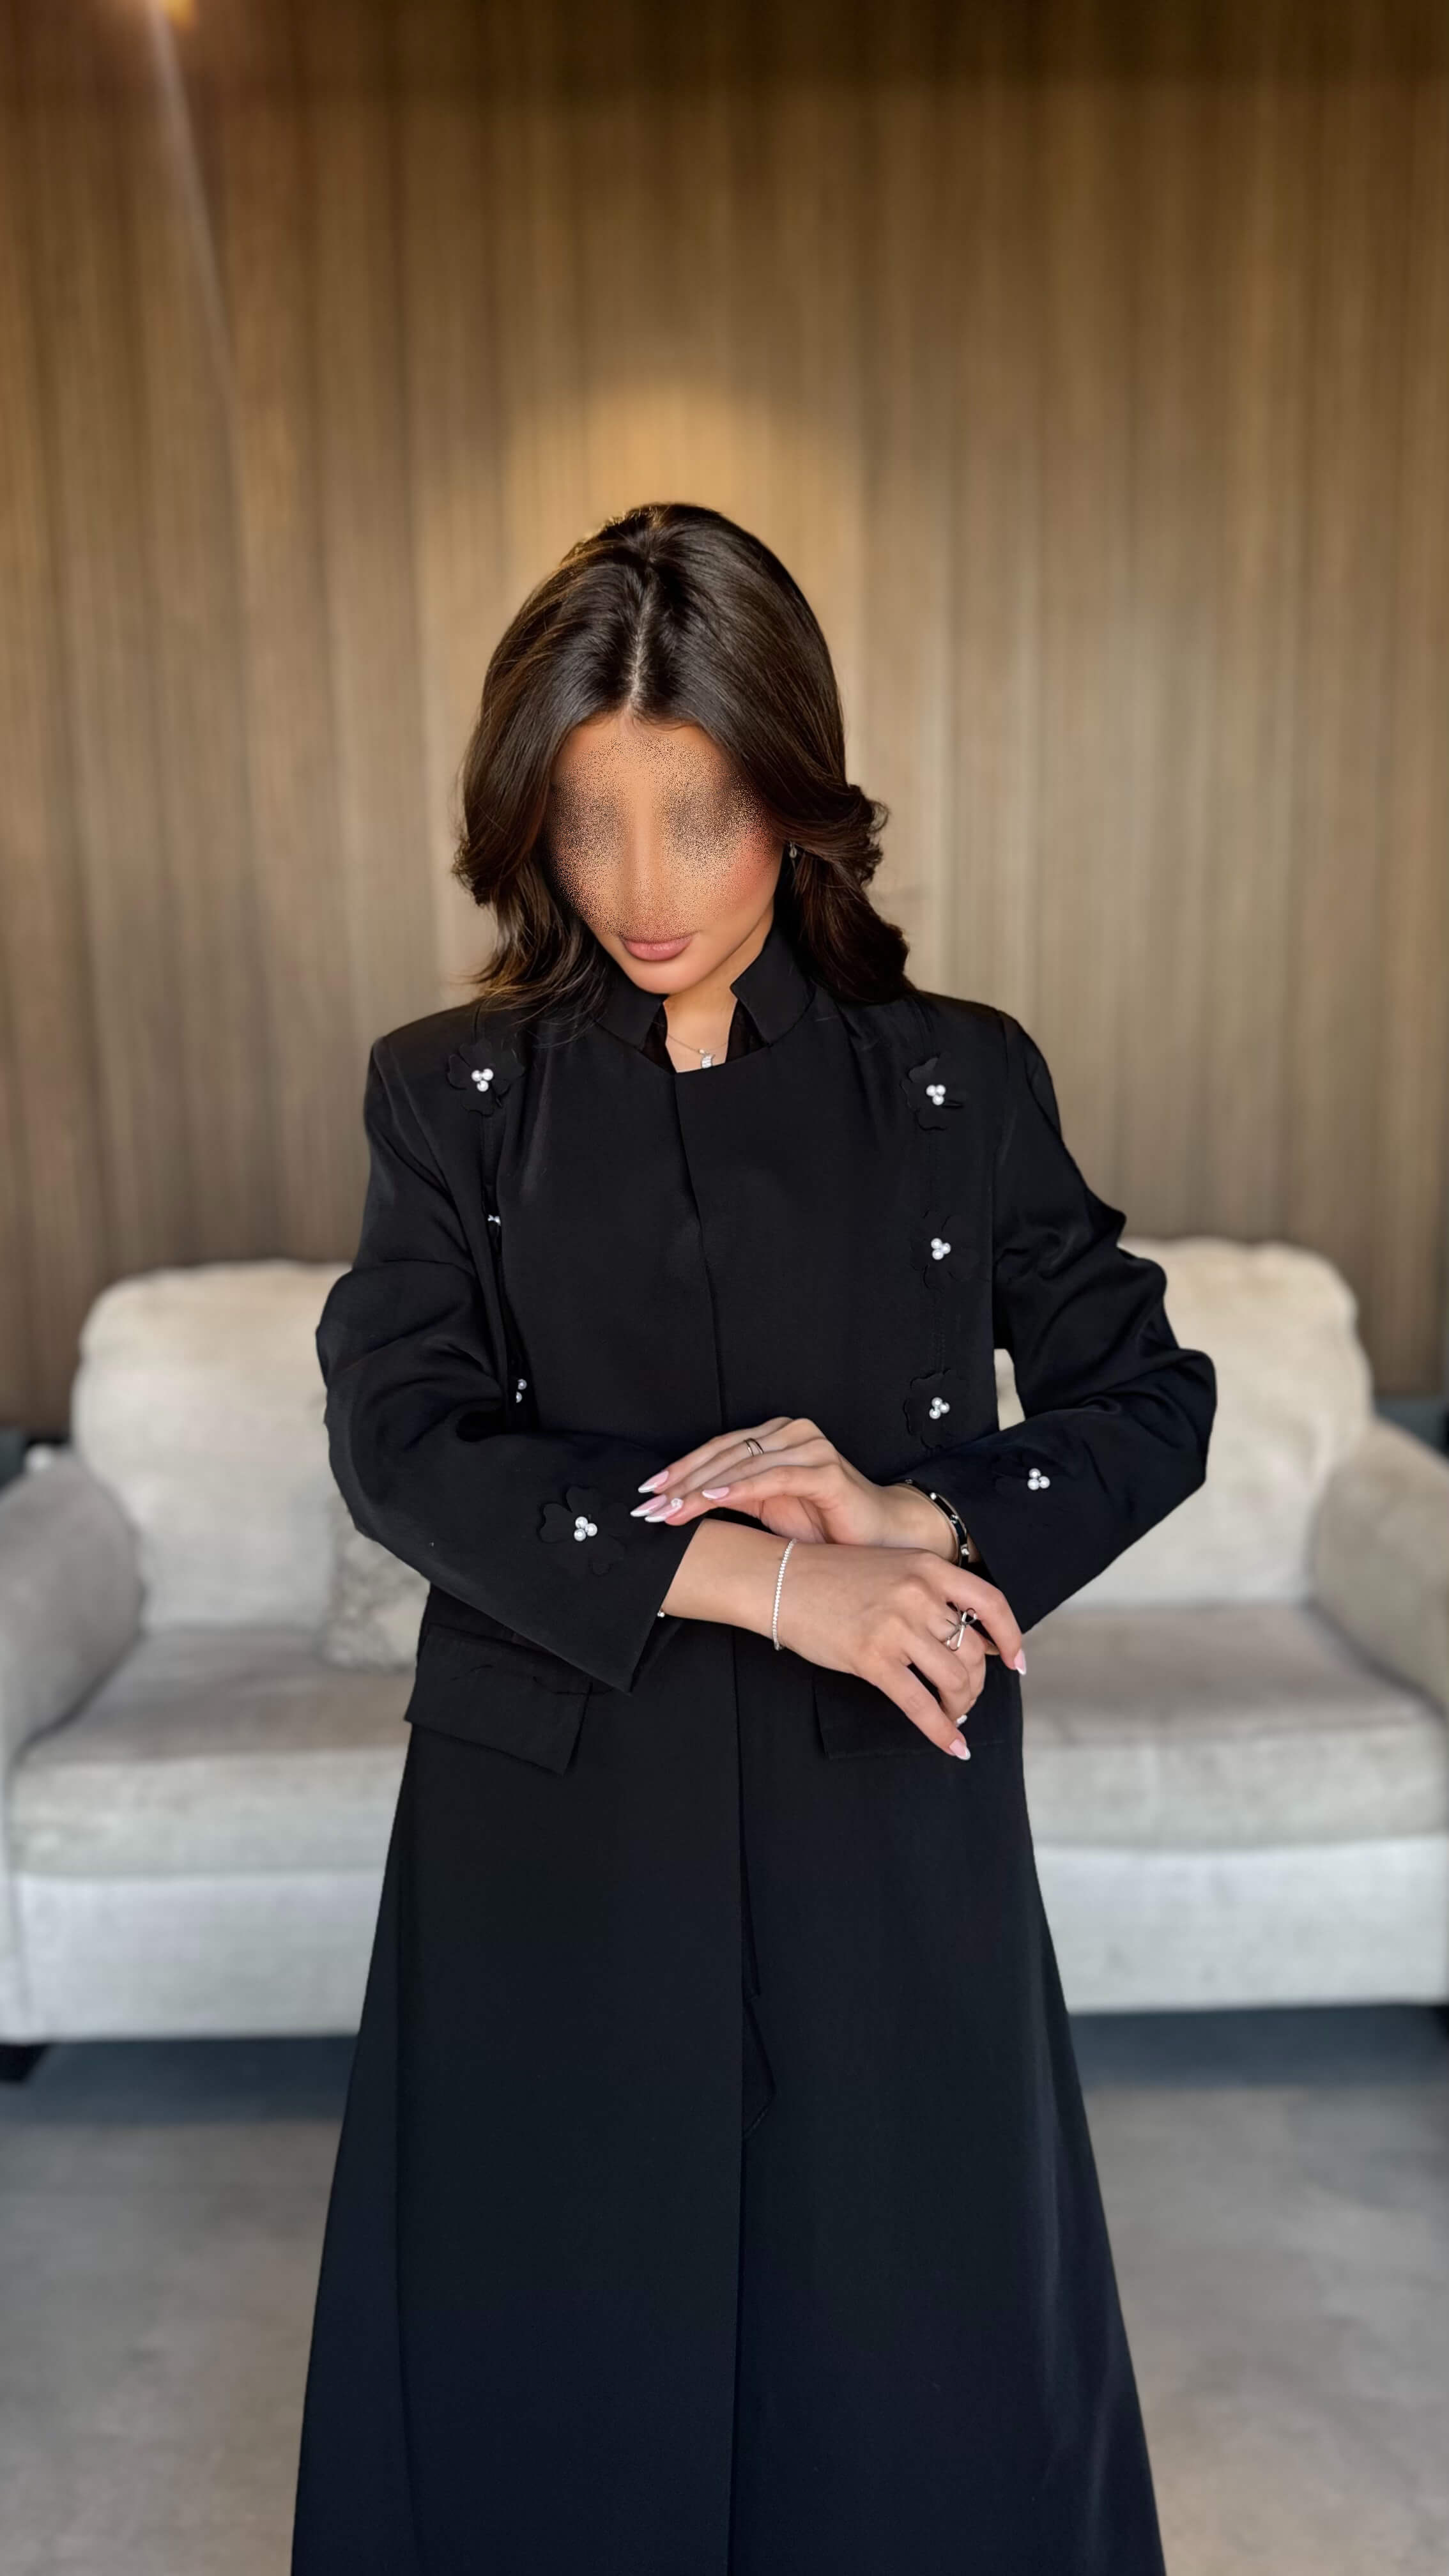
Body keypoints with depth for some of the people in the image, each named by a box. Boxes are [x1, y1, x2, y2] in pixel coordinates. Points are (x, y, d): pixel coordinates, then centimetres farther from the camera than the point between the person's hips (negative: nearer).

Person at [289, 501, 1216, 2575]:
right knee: (552, 2385, 14)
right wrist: (751, 1575, -20)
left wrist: (919, 1519, -15)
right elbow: (399, 1444, -9)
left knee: (908, 2374, 14)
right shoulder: (450, 1095, 1)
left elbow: (1151, 1398, 4)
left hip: (887, 1825, 0)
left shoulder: (962, 1082, 0)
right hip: (553, 1822, 1)